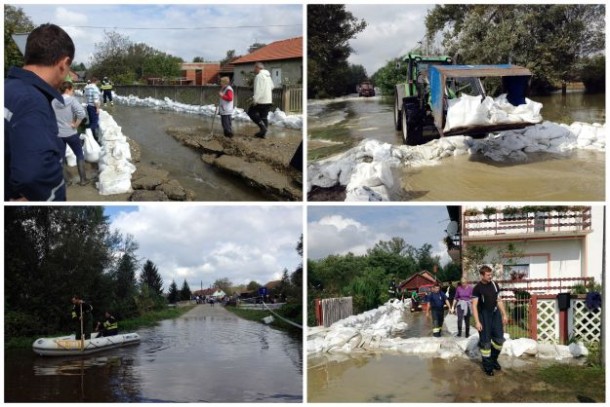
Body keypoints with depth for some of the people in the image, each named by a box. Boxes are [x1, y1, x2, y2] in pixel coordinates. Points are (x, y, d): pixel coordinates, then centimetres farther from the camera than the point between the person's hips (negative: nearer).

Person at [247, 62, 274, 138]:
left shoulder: (259, 76, -14)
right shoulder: (268, 75, 13)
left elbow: (258, 89, -22)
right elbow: (271, 87, 21)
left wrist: (255, 99, -22)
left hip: (261, 101, -8)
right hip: (268, 101, 8)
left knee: (251, 112, 6)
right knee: (264, 117, 12)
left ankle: (262, 126, -5)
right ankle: (262, 133, 13)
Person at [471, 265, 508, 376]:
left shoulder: (494, 285, 4)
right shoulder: (477, 288, -11)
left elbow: (499, 300, 14)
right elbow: (474, 305, -11)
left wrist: (504, 314, 11)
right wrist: (477, 321, -17)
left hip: (495, 313, 5)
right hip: (484, 315, -5)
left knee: (499, 338, 5)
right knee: (485, 341, 0)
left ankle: (493, 359, 28)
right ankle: (487, 366, 10)